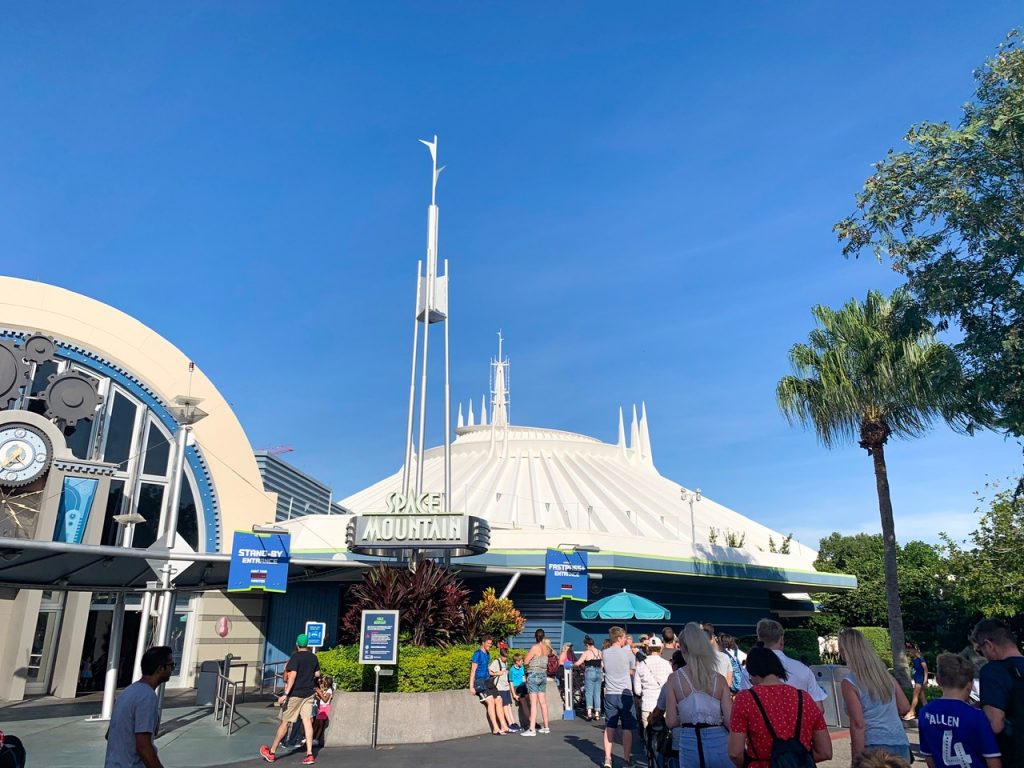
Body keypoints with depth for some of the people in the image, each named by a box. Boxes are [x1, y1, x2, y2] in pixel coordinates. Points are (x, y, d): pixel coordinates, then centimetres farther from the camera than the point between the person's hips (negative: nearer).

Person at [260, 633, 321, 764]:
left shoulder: (296, 657, -12)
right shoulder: (313, 657, 6)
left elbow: (292, 676, -21)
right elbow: (317, 674, 14)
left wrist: (285, 694, -23)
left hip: (296, 694, -5)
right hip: (309, 693, 5)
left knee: (285, 722, 5)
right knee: (307, 722, 2)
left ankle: (271, 752, 18)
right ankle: (309, 754, -3)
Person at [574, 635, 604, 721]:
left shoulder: (586, 653, -7)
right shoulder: (599, 652, 6)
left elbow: (578, 663, -9)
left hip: (589, 673, -5)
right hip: (598, 673, 5)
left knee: (588, 692, -1)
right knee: (597, 693, 10)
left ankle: (589, 712, -15)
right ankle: (596, 713, 11)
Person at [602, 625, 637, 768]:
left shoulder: (605, 653, 3)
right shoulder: (627, 652, -9)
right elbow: (633, 670, 1)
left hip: (610, 695, 4)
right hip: (625, 695, -4)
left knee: (609, 728, 11)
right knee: (627, 729, 6)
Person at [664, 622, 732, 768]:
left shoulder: (675, 678, -6)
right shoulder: (719, 679, -5)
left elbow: (671, 722, -4)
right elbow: (730, 720, -7)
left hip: (689, 743, 0)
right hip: (717, 742, 0)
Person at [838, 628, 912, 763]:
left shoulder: (849, 684, -10)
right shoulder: (885, 673, 8)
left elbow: (858, 724, -15)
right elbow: (905, 707, 14)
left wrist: (856, 759, -13)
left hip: (875, 748, -6)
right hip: (901, 745, 6)